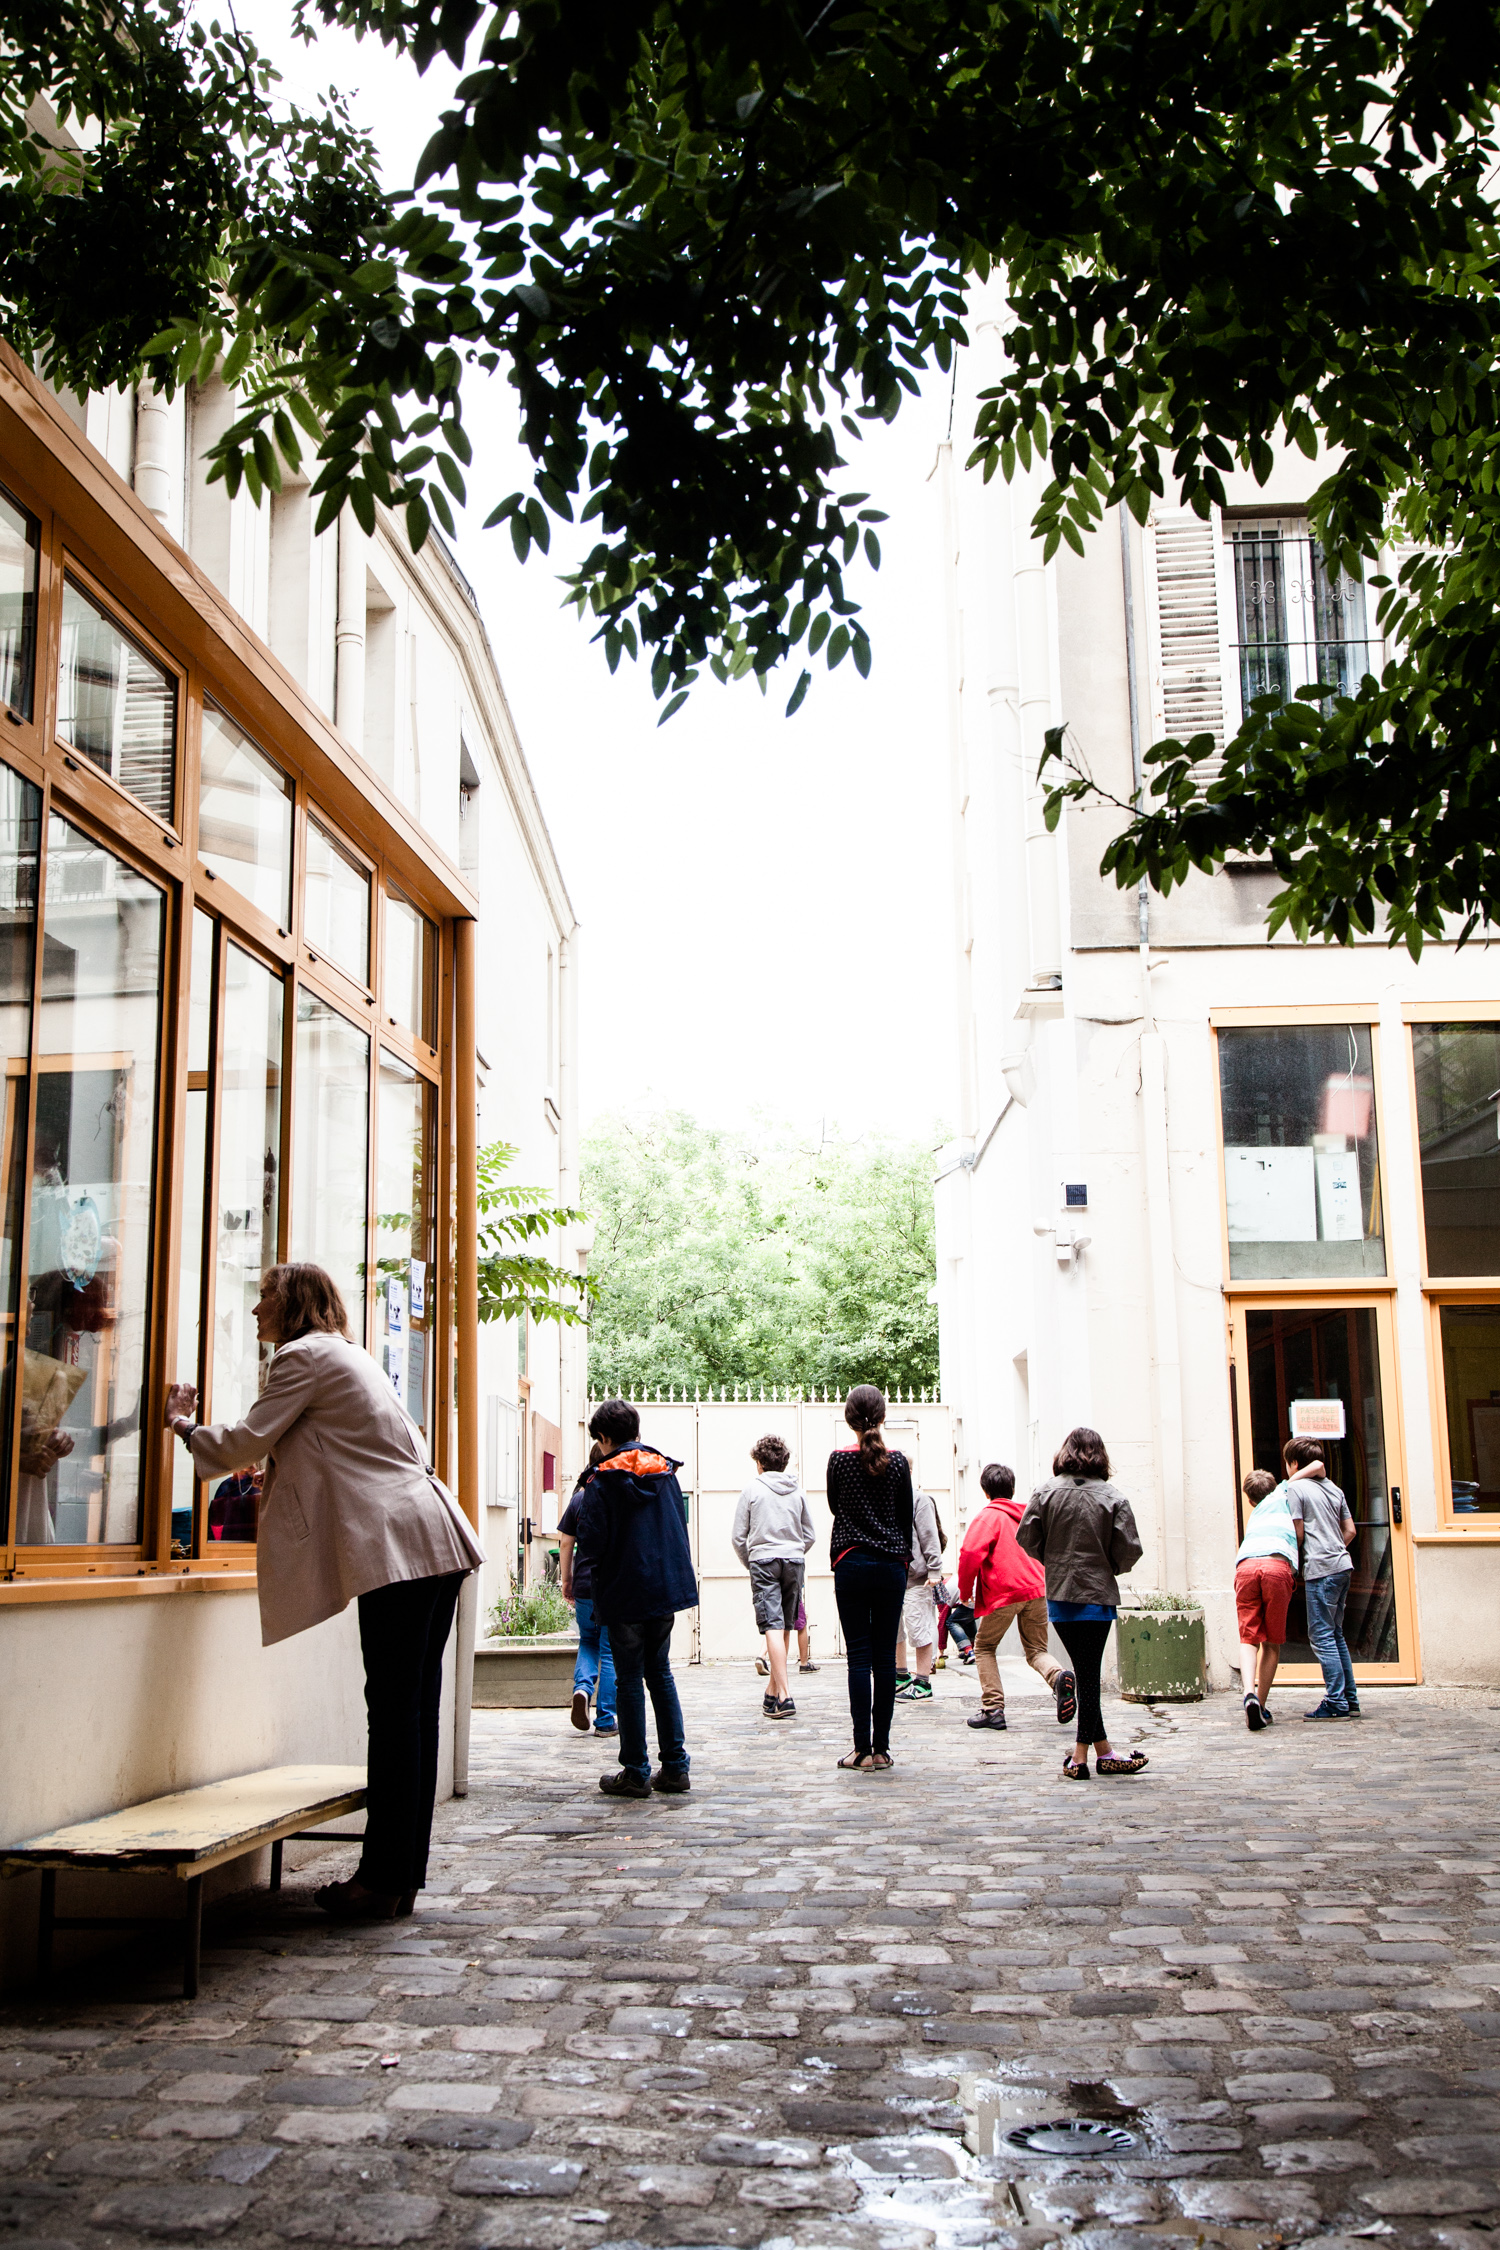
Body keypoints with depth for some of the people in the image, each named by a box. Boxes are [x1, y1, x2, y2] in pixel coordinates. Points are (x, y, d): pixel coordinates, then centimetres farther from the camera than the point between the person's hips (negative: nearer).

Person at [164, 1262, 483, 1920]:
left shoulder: (304, 1355, -2)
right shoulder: (349, 1355, 27)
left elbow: (248, 1440, -3)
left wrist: (185, 1426, 16)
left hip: (398, 1545, -10)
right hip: (435, 1543, 10)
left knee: (395, 1709, -8)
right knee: (412, 1707, 8)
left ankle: (383, 1881, -5)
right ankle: (403, 1875, 13)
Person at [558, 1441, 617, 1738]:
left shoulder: (579, 1499, 1)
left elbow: (565, 1543, 4)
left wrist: (566, 1580, 13)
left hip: (585, 1587, 2)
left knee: (588, 1643, 21)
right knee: (611, 1652, 5)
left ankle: (582, 1687, -6)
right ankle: (605, 1721, 7)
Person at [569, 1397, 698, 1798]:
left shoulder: (602, 1480, -11)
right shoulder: (665, 1471, 6)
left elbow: (592, 1543, -15)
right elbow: (681, 1526, 12)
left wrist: (582, 1505, 3)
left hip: (625, 1593, -5)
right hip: (667, 1585, 5)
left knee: (629, 1679, 4)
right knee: (660, 1673, 14)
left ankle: (636, 1772, 8)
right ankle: (675, 1767, 13)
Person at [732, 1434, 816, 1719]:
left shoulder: (752, 1490, -1)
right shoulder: (798, 1491, 8)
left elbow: (738, 1537, 0)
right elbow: (810, 1535, 11)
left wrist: (749, 1563, 15)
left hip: (763, 1560, -4)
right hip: (795, 1562, 4)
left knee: (773, 1626, -10)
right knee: (786, 1629, 13)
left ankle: (783, 1696, -19)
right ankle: (773, 1691, 22)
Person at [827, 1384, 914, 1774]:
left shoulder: (839, 1459, -4)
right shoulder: (898, 1462, 0)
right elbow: (906, 1517, 7)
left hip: (851, 1563, -1)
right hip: (891, 1566, 2)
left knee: (859, 1657, 0)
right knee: (885, 1658, 5)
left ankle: (863, 1750, -3)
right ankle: (881, 1748, 8)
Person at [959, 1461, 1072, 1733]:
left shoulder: (988, 1516, -2)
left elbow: (970, 1553, -15)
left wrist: (965, 1590, -2)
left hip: (1003, 1594, -4)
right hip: (1036, 1589, 5)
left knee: (984, 1647, 13)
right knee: (1036, 1649, 14)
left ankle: (993, 1708, 3)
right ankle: (1058, 1676, -18)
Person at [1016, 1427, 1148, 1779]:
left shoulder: (1045, 1492, -2)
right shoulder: (1113, 1496, -6)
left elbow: (1026, 1538, -3)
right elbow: (1129, 1550, -8)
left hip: (1058, 1595, 2)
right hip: (1098, 1594, -2)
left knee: (1086, 1671, 11)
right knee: (1090, 1673, 3)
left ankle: (1104, 1752, 13)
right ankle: (1080, 1755, 3)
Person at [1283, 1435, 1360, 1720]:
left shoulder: (1296, 1487, -5)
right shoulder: (1333, 1488, 17)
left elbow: (1299, 1533, -8)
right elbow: (1350, 1530, 16)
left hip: (1320, 1569, -8)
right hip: (1342, 1565, 8)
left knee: (1321, 1635, -5)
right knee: (1335, 1633, 14)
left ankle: (1336, 1702, -7)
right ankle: (1350, 1700, 14)